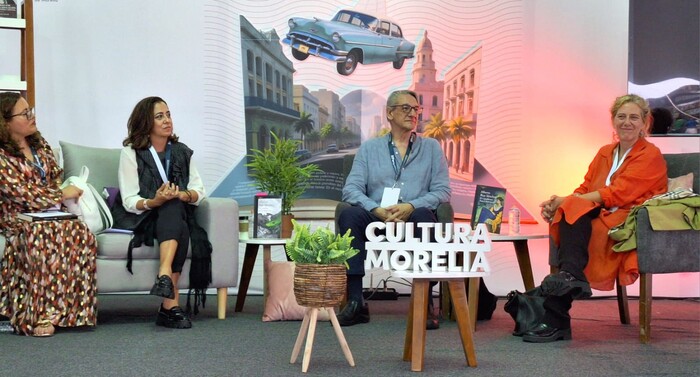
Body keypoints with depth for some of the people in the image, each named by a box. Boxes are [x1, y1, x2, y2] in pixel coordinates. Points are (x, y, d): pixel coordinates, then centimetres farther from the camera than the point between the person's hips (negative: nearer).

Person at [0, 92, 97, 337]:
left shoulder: (38, 142, 15)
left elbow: (56, 177, 20)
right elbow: (22, 194, -15)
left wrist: (64, 196, -1)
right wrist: (62, 195, -11)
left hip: (50, 213, 6)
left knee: (80, 232, -27)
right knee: (43, 235, -38)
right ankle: (34, 316, -33)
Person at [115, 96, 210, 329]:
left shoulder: (182, 152, 12)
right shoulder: (131, 153, 0)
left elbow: (199, 191, 4)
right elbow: (129, 201, -8)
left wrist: (185, 195, -20)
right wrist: (154, 202, -28)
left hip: (178, 216, 4)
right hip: (140, 219, -3)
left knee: (173, 206, -34)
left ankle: (164, 276, -50)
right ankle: (172, 304, -48)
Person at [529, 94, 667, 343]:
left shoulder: (650, 156, 1)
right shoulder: (605, 153, 23)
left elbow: (616, 194, -12)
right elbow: (585, 189, 14)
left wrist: (566, 201, -16)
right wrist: (559, 204, -9)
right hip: (600, 221, 5)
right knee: (572, 210, -28)